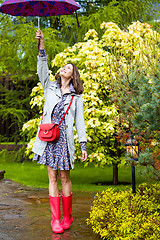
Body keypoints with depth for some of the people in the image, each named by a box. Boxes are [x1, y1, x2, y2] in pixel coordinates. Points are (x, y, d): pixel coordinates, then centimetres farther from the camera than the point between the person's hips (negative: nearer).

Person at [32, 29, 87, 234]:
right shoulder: (50, 87, 12)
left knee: (64, 178, 3)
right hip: (48, 137, 1)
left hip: (64, 138, -1)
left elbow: (80, 121, 6)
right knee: (52, 178, 2)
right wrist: (41, 45, -14)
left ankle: (67, 217, 16)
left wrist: (83, 145, 0)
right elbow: (42, 69, -3)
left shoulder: (76, 96, 8)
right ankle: (56, 219, 8)